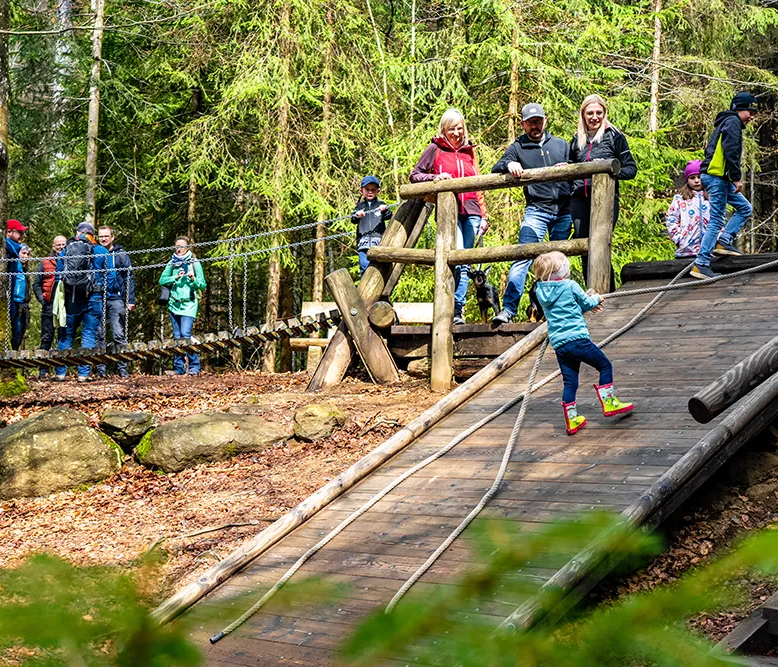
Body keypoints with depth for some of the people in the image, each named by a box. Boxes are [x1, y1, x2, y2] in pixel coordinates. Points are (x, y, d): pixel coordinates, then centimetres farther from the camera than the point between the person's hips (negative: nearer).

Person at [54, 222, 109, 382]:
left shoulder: (65, 251, 8)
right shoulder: (100, 251, 0)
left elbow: (58, 275, 10)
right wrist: (106, 296, 11)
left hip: (70, 298, 2)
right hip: (92, 298, -2)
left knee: (66, 335, 10)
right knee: (89, 334, 2)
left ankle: (60, 372, 8)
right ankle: (84, 373, -4)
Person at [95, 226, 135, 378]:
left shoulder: (121, 254, 8)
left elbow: (129, 278, 5)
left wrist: (130, 300, -4)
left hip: (116, 299, -2)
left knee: (119, 335, -6)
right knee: (98, 335, 1)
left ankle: (122, 368, -4)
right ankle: (100, 368, 5)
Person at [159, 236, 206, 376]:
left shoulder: (194, 263, 4)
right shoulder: (172, 263, 13)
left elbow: (203, 285, 2)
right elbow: (162, 280, 2)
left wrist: (193, 279, -17)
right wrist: (176, 277, -12)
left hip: (189, 303, -4)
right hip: (174, 304, 4)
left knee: (185, 334, -17)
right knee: (177, 336, 5)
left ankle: (194, 366, -8)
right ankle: (179, 368, 11)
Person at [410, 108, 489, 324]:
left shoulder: (469, 151, 18)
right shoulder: (435, 149, 7)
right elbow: (414, 175, 6)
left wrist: (484, 215, 16)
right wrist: (435, 177, -12)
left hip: (471, 211, 4)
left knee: (464, 264, 2)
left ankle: (458, 309, 7)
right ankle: (450, 307, -11)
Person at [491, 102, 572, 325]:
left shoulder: (561, 145, 16)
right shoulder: (518, 147, 9)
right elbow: (495, 170, -1)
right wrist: (508, 165, -21)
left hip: (564, 211, 3)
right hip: (537, 210, -3)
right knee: (523, 256, -14)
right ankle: (509, 308, -17)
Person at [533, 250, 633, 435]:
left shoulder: (541, 292, 10)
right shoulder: (571, 286, -8)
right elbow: (586, 303, 7)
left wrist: (590, 303, 31)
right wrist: (596, 299, 30)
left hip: (558, 344, 6)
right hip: (577, 338, -6)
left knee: (569, 381, 11)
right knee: (605, 365, 11)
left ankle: (572, 420, 12)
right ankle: (609, 403, 11)